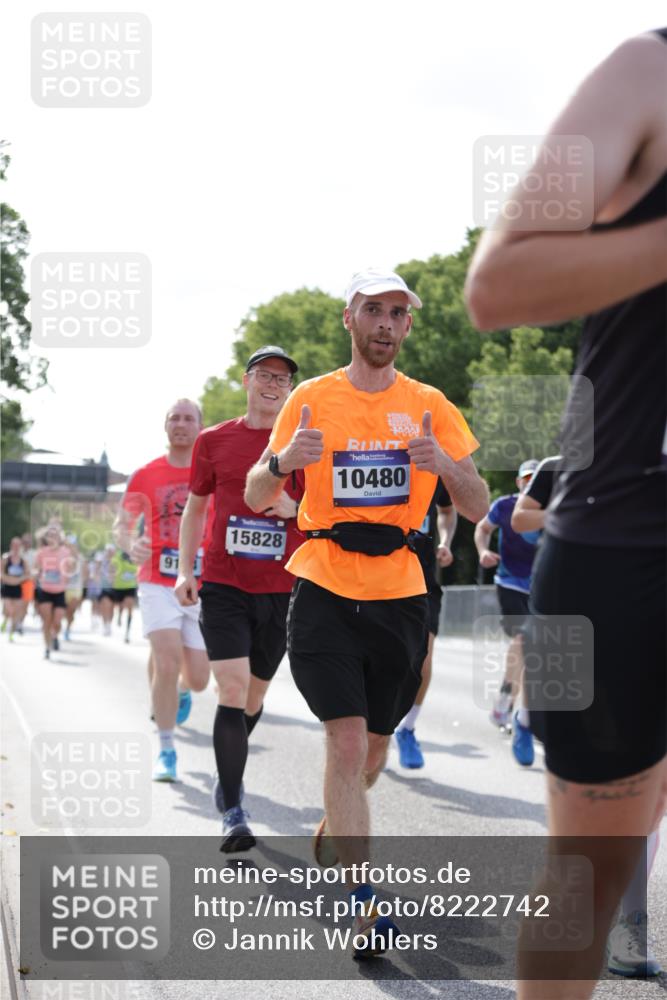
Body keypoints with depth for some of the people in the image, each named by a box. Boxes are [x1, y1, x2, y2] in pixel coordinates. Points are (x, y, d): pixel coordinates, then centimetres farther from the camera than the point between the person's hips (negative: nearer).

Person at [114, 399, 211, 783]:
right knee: (168, 663, -17)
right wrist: (131, 544, -14)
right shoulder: (146, 476, 1)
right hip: (159, 586, -1)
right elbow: (122, 525, 8)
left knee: (198, 678, 4)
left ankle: (181, 692, 44)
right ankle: (166, 751, -3)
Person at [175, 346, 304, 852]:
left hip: (281, 589, 1)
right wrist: (185, 569, 6)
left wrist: (294, 508, -15)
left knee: (255, 693, 13)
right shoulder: (214, 441, 5)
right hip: (223, 585, -1)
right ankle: (233, 814, -10)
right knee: (232, 689, -13)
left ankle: (230, 776, 39)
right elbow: (195, 507, 14)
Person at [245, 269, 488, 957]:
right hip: (324, 591, -2)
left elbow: (477, 508, 2)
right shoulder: (311, 399, 2)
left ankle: (331, 832, 44)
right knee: (347, 742, -13)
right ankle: (363, 907, -10)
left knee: (372, 750, 13)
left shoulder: (429, 406, 5)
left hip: (399, 596, 2)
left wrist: (444, 465, -19)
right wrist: (285, 461, -20)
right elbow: (255, 497, 3)